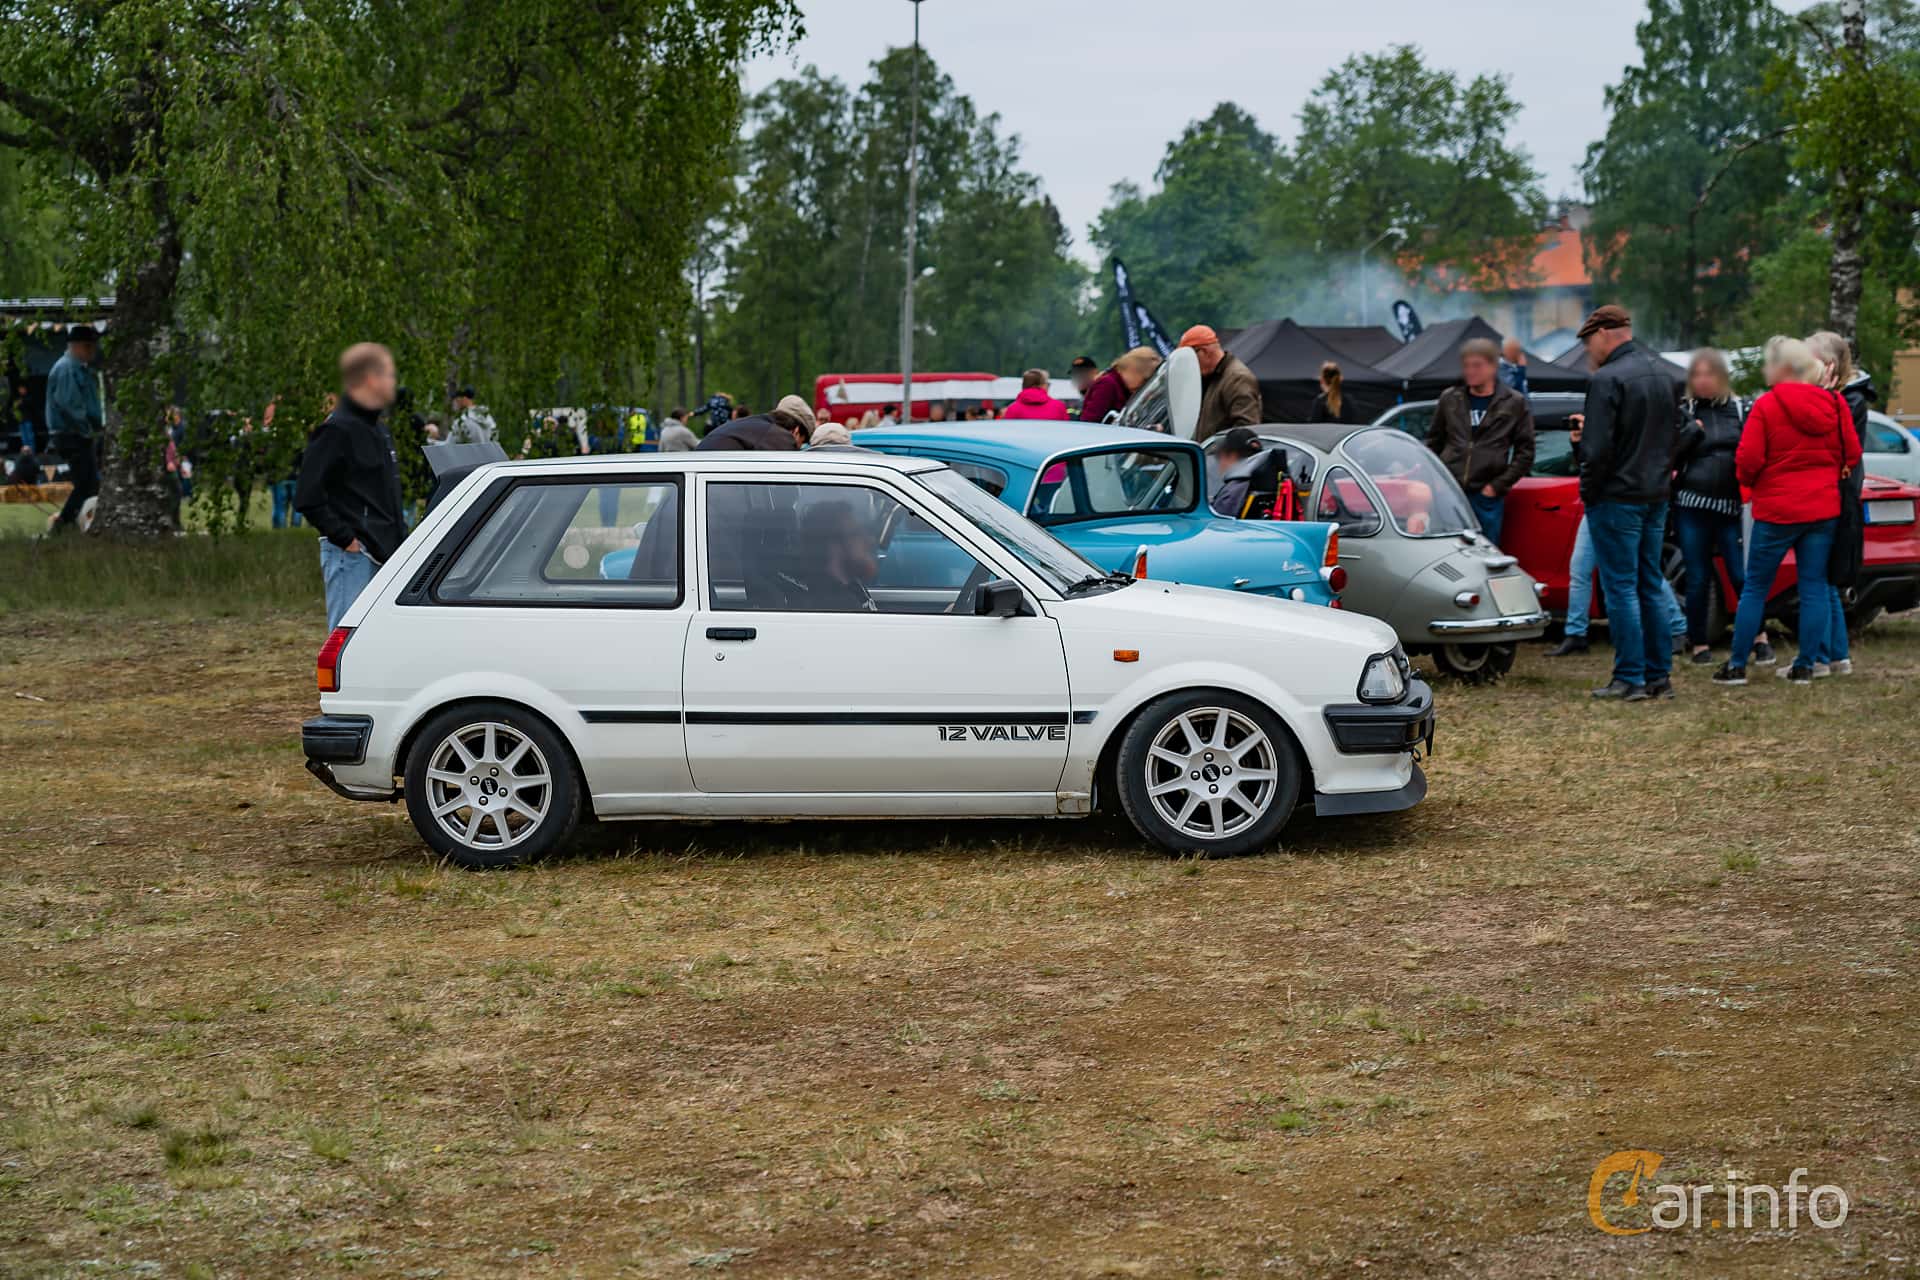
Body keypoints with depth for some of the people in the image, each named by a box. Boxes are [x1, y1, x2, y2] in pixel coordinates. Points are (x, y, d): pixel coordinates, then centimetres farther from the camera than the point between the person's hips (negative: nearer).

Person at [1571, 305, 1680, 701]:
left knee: (1621, 587, -3)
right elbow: (1673, 434, 19)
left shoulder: (1608, 379, -16)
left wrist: (1588, 491, -8)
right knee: (1651, 586, 13)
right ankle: (1659, 675, 15)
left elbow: (1597, 447, -21)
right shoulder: (1660, 374, 12)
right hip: (1656, 496, 8)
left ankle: (1630, 679, -3)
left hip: (1617, 497, -8)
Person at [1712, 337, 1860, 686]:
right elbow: (1852, 454, 6)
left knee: (1755, 587, 5)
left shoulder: (1767, 406, -11)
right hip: (1824, 508, 4)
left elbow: (1747, 460, -13)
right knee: (1814, 586, 8)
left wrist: (1750, 482, 7)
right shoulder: (1834, 405, 3)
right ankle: (1805, 665, 8)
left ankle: (1736, 665, 7)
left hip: (1777, 510, -4)